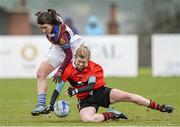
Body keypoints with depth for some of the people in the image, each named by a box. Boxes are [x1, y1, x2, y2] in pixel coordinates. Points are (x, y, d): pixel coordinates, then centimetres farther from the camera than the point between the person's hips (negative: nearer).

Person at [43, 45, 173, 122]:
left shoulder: (94, 67, -11)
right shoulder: (68, 70, -14)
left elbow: (91, 87, -18)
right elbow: (58, 88, -10)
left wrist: (76, 90, -34)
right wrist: (51, 106, -19)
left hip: (100, 91, 1)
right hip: (85, 100, -1)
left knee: (127, 96, -16)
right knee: (87, 119, -36)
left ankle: (161, 107, -6)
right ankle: (111, 115, -11)